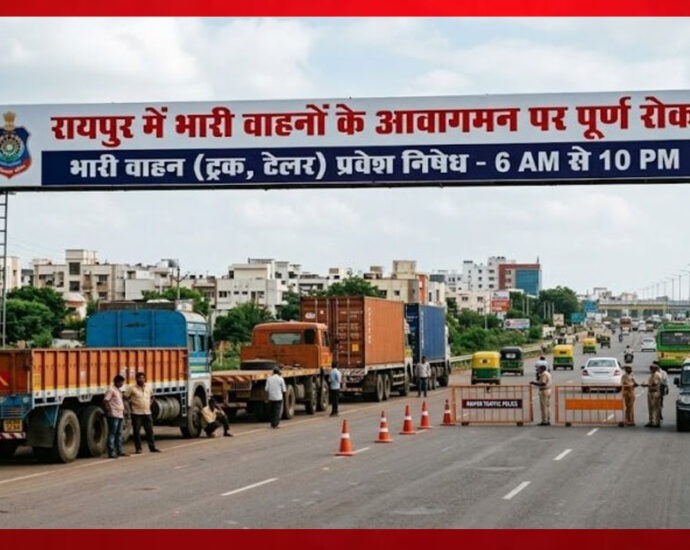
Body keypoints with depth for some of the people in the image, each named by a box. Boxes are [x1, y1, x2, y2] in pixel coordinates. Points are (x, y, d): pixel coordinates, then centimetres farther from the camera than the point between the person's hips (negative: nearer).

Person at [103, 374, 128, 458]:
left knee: (119, 434, 14)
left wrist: (123, 410, 19)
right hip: (113, 415, -9)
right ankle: (111, 452, -7)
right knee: (112, 434, -7)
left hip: (120, 415, 9)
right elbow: (105, 401, -16)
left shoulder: (119, 390, 18)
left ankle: (120, 451, 20)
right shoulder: (111, 390, -9)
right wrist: (108, 410, -19)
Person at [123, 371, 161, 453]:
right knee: (136, 431, 0)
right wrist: (131, 405, -6)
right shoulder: (132, 388, -6)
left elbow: (152, 397, 26)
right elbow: (125, 397, -6)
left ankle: (152, 447, 14)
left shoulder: (148, 387, 9)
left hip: (147, 413, 4)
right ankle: (138, 448, 7)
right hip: (136, 413, -4)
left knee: (150, 430, 6)